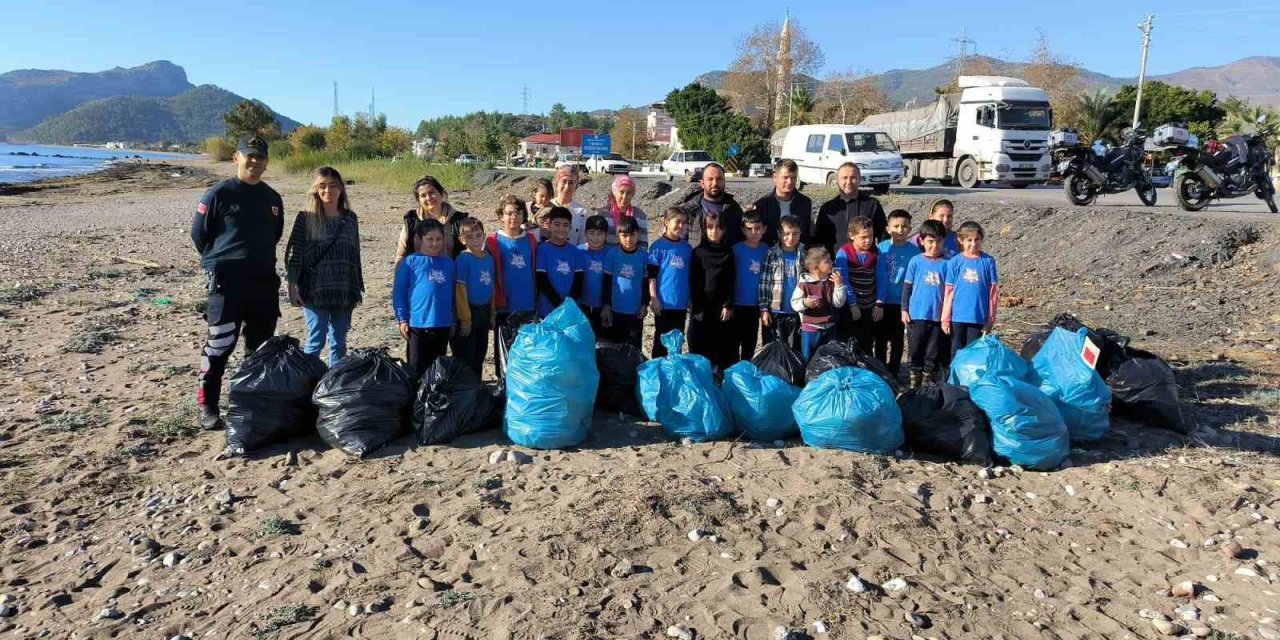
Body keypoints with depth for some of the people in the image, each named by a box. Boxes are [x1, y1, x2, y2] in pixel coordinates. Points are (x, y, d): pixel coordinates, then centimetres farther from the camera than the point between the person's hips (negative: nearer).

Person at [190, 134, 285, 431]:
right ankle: (207, 406, 3)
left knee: (261, 346, 10)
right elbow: (199, 234, 1)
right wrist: (220, 262, 7)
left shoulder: (273, 199, 11)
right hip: (227, 282, -5)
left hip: (265, 281, 5)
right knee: (219, 344, -6)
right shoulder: (219, 194, -4)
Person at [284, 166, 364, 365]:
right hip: (314, 290, -3)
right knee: (316, 340, -1)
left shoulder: (350, 218, 8)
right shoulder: (306, 218, -2)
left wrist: (357, 289, 12)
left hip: (343, 291, 3)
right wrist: (292, 285, -9)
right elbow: (294, 252, -2)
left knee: (339, 341, 9)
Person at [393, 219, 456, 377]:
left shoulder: (448, 263, 9)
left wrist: (453, 320, 14)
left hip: (443, 326, 4)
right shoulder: (410, 262, -3)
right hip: (417, 324, -4)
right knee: (417, 369, 5)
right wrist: (402, 320, -7)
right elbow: (398, 293, -3)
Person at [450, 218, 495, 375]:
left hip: (484, 311, 7)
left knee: (480, 352, 17)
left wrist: (492, 312, 12)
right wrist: (465, 318, -16)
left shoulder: (489, 257, 5)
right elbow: (460, 290, -15)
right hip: (468, 310, -7)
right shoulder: (463, 258, -14)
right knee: (465, 356, 2)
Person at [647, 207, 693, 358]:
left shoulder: (687, 248, 7)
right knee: (661, 338, 5)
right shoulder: (658, 246, -7)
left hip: (681, 303, 4)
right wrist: (653, 298, -11)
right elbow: (651, 274, -7)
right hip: (663, 302, -4)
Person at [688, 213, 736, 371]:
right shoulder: (698, 252, 3)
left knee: (722, 346, 1)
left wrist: (728, 306, -5)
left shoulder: (728, 252, 6)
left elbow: (731, 281, 4)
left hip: (721, 307, 1)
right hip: (701, 306, -1)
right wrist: (696, 308, -6)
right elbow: (693, 281, 1)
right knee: (699, 346, 0)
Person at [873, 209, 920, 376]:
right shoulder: (882, 248, -6)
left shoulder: (914, 251, -5)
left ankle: (893, 374, 23)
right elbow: (880, 277, -8)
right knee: (881, 340, 10)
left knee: (897, 341, 12)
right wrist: (878, 303, -11)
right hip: (883, 302, 0)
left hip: (901, 303, 0)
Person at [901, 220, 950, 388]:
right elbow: (907, 286, 3)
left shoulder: (946, 263, 0)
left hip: (938, 316, 1)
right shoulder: (916, 261, -2)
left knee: (933, 353, 8)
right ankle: (914, 384, 19)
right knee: (915, 351, 8)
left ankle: (928, 384, 20)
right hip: (917, 315, 0)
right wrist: (904, 309, 0)